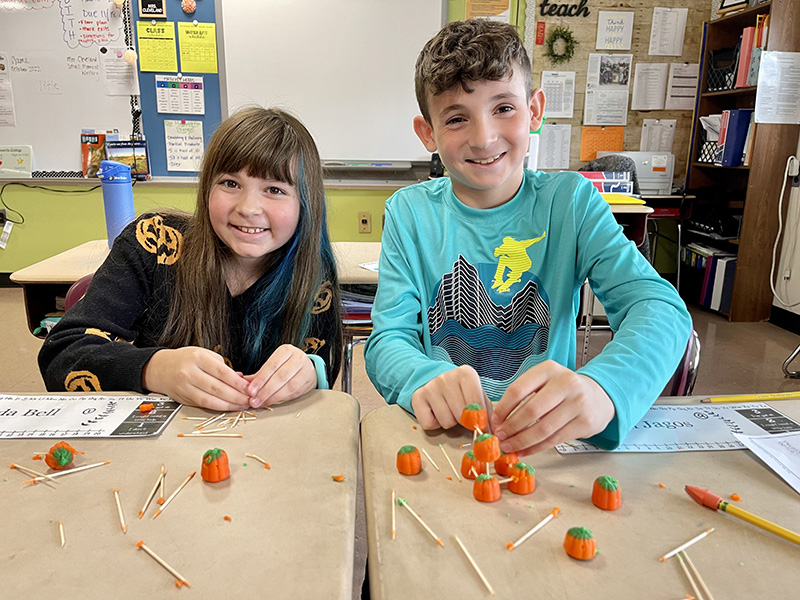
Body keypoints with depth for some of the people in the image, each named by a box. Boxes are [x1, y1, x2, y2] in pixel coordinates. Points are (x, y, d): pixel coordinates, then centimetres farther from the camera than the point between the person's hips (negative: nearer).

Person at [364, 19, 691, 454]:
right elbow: (389, 339, -5)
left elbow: (659, 307, -14)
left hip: (550, 438, 0)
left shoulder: (570, 202, -2)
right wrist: (425, 381, -29)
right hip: (442, 433, 1)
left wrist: (602, 389, -35)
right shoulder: (409, 213, -1)